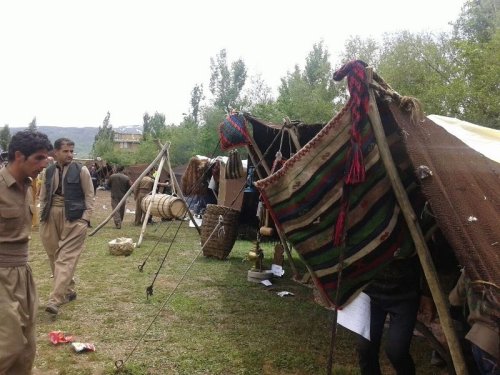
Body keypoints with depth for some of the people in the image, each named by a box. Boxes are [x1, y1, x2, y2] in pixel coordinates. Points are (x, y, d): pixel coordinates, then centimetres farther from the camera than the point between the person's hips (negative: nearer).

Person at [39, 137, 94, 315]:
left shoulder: (81, 170, -3)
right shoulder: (49, 171, 8)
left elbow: (89, 196, -2)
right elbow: (43, 196, 16)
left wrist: (85, 218, -9)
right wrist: (42, 215, 7)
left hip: (74, 218, -5)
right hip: (51, 218, 5)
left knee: (66, 258, -10)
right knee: (54, 257, 11)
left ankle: (55, 299, -13)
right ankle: (68, 291, 27)